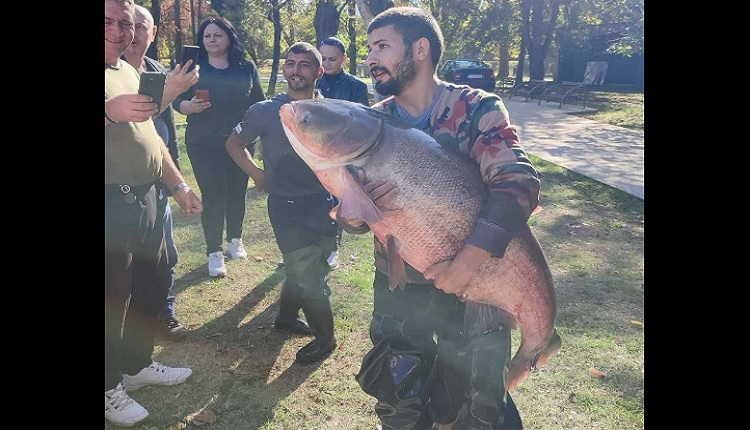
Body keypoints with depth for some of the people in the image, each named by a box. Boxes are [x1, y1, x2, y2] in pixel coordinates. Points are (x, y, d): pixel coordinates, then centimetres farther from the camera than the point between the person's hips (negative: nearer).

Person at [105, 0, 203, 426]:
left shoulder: (132, 72, 15)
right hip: (111, 201, -8)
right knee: (112, 296, 2)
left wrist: (179, 185, 17)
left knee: (153, 285, 16)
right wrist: (111, 111, -42)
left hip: (146, 197, 8)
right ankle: (109, 385, 20)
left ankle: (137, 364, 35)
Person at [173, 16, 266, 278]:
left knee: (237, 192, 9)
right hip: (204, 145, -1)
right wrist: (190, 106, -19)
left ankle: (235, 240, 29)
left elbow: (259, 103, 8)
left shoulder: (247, 67, 4)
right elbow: (178, 102, 2)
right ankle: (214, 252, 6)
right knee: (212, 196, -3)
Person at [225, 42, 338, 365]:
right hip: (286, 206, -4)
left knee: (308, 268, 16)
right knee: (309, 274, 0)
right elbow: (234, 144, 7)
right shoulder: (265, 111, -6)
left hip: (324, 202, 4)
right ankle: (325, 335, 22)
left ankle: (287, 316, 42)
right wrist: (258, 174, -3)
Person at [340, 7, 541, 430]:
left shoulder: (476, 109, -12)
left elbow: (518, 184, -25)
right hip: (396, 284, 3)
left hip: (473, 284, -3)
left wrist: (465, 265, -33)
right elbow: (349, 218, -2)